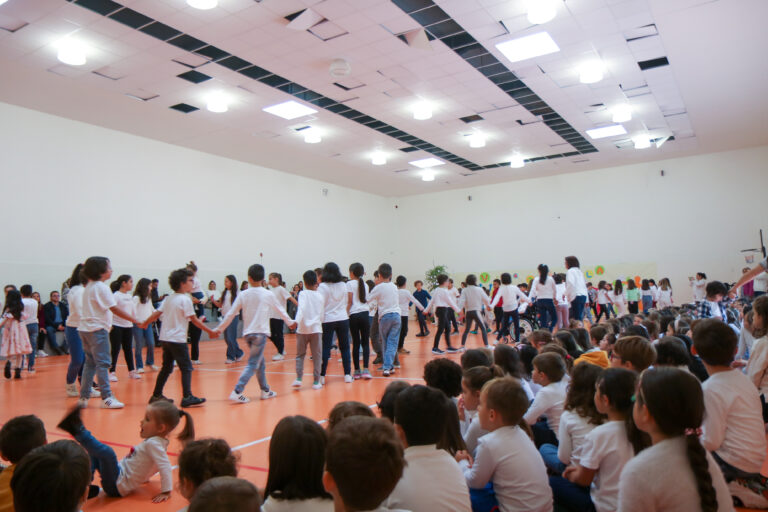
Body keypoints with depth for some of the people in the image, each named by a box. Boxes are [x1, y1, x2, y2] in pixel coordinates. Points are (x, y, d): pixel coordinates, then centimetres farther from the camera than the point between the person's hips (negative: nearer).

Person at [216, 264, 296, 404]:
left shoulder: (242, 295, 1)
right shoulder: (268, 294, -3)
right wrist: (290, 322, 27)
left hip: (247, 333, 4)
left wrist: (219, 329, 14)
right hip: (260, 333, -4)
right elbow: (281, 310, 11)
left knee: (260, 362, 17)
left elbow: (231, 314, 3)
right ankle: (237, 392, -12)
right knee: (253, 364, -2)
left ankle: (265, 390, 25)